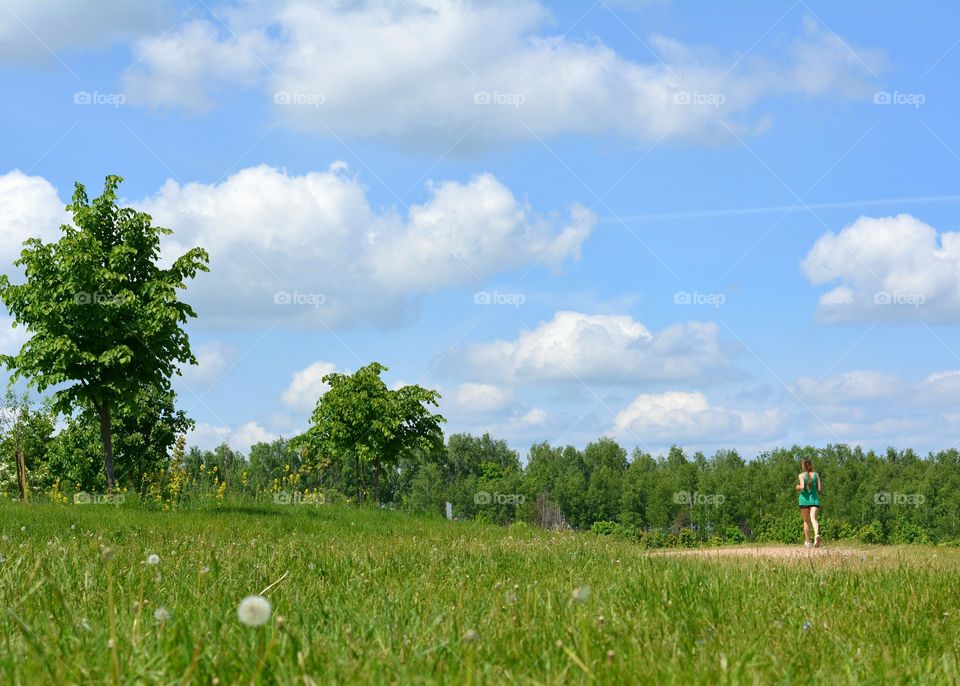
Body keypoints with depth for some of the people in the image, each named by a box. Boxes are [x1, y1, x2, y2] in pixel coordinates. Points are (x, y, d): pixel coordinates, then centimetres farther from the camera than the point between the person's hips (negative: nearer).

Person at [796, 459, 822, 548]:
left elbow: (802, 487, -16)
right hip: (814, 499, 1)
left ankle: (807, 541, 17)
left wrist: (798, 487, 5)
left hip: (805, 499, -1)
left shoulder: (801, 475, -3)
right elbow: (819, 488, 3)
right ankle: (816, 534, -40)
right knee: (813, 518, -12)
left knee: (806, 521, 11)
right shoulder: (816, 475, 5)